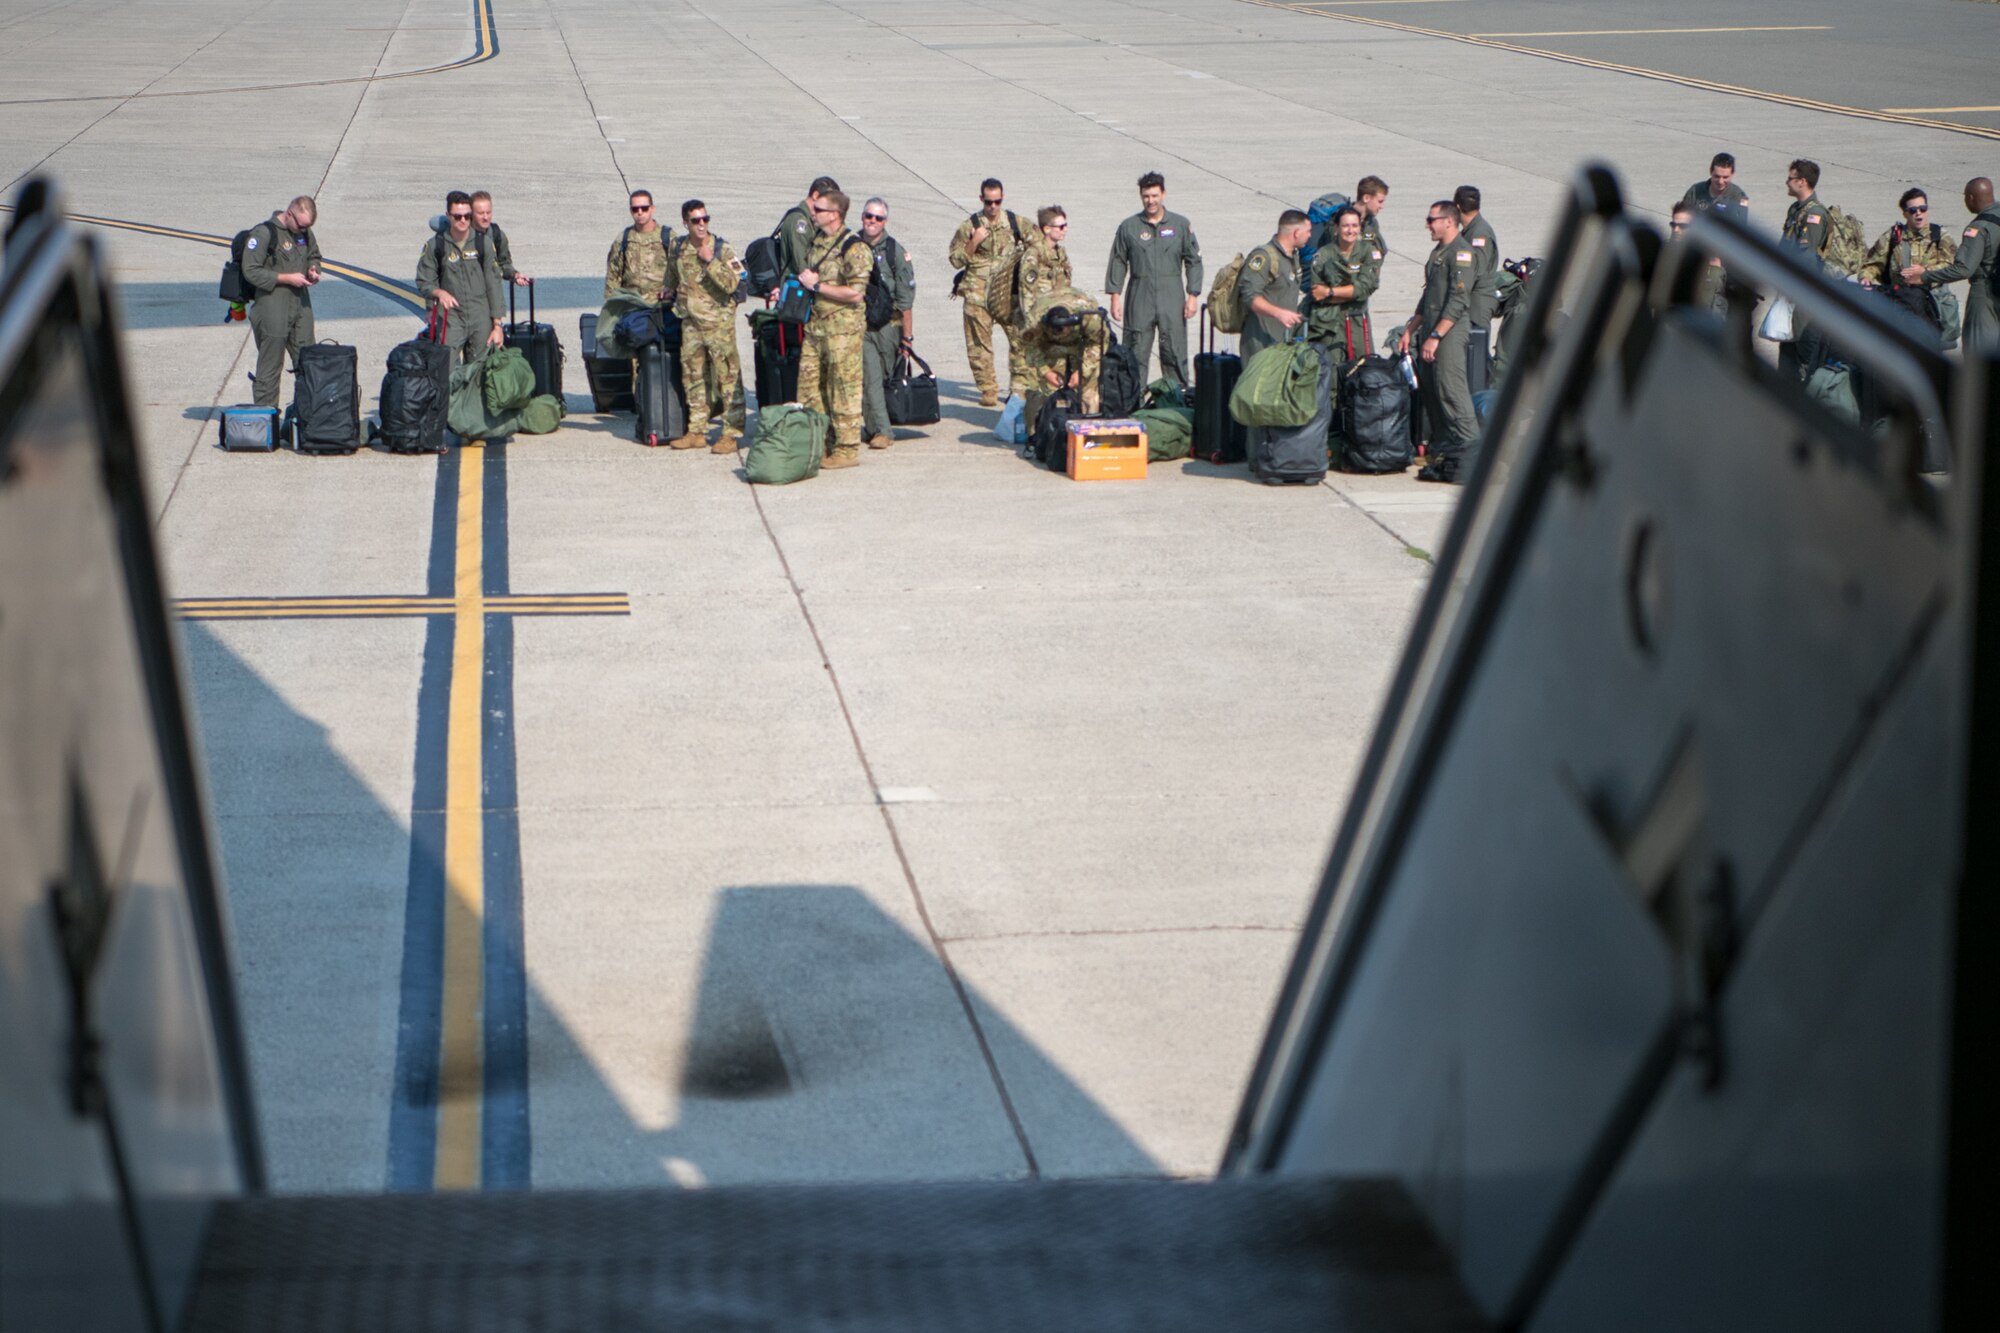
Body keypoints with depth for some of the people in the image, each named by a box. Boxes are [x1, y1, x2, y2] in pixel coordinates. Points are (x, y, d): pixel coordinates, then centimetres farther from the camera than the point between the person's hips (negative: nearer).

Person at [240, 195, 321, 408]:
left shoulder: (305, 232, 8)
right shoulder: (264, 233, -14)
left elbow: (314, 256, 27)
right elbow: (251, 271, -17)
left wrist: (313, 271, 2)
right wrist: (287, 278, -18)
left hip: (301, 304, 7)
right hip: (272, 308, -7)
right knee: (270, 367, -1)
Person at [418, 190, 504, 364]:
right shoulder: (435, 245, 1)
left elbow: (493, 284, 4)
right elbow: (423, 283, 6)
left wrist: (497, 325, 2)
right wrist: (439, 292, -18)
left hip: (481, 317, 1)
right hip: (451, 317, -1)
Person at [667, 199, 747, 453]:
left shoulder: (722, 249, -8)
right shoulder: (679, 249, 7)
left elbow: (732, 283, -19)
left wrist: (710, 261, -21)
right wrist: (675, 300, 23)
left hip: (718, 322, -6)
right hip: (691, 323, 6)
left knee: (728, 378, -6)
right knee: (693, 378, 11)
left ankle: (731, 433, -4)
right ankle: (696, 432, 20)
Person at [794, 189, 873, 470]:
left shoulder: (854, 247, -13)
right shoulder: (817, 243, 14)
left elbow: (855, 293, -20)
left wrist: (816, 285, -15)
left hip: (843, 328, -9)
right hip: (814, 326, 9)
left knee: (843, 391, -3)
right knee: (809, 387, 10)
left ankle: (847, 449, 4)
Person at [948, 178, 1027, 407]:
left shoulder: (1015, 222, 7)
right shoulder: (969, 226, 2)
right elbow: (956, 260, 4)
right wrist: (974, 242, -10)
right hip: (978, 292, -1)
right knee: (980, 343, -2)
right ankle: (988, 390, 7)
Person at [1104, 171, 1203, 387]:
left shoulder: (1181, 225, 7)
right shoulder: (1129, 227, 7)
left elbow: (1194, 261, 8)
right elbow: (1117, 262, 8)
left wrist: (1193, 295, 0)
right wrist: (1115, 296, 1)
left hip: (1171, 296, 0)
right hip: (1139, 298, 0)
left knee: (1175, 350, -1)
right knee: (1136, 352, -1)